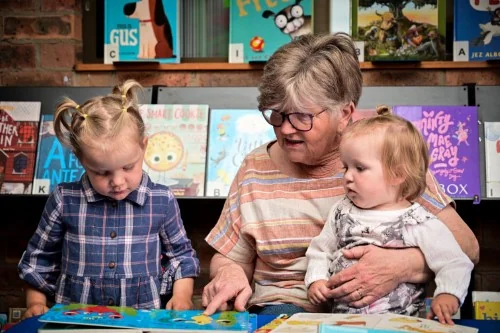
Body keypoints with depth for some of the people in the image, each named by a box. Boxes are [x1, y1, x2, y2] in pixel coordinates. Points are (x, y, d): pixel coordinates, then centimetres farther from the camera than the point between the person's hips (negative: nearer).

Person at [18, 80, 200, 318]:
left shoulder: (162, 201, -1)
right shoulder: (64, 200, -2)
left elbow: (181, 255, 12)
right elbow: (39, 259, 12)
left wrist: (182, 297, -1)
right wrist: (36, 303, 5)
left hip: (143, 318, 0)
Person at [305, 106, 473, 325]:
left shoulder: (422, 224, -5)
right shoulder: (341, 212, 10)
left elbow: (455, 264, -4)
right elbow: (320, 251, 20)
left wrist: (447, 295, -20)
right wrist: (316, 279, 3)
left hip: (398, 321, -3)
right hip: (340, 316, 3)